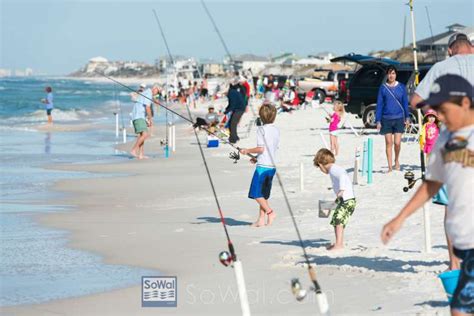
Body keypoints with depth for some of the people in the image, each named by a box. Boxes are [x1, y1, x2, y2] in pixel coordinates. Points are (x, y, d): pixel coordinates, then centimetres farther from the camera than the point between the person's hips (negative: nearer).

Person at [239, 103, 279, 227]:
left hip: (262, 166, -7)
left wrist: (247, 151, -3)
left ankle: (270, 212, -12)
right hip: (272, 166, 7)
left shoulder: (261, 129, -10)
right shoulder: (276, 130, 10)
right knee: (263, 195, 12)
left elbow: (261, 148, -17)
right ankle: (261, 219, 11)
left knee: (256, 194, -2)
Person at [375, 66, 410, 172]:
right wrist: (378, 120, -1)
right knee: (388, 143, 1)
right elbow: (379, 104, 5)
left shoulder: (401, 87, 5)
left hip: (399, 118, 0)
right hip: (386, 119, 0)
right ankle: (390, 166, 8)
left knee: (397, 143, -7)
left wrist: (407, 117, 2)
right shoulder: (383, 87, 4)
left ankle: (397, 160, 21)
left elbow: (405, 103, 10)